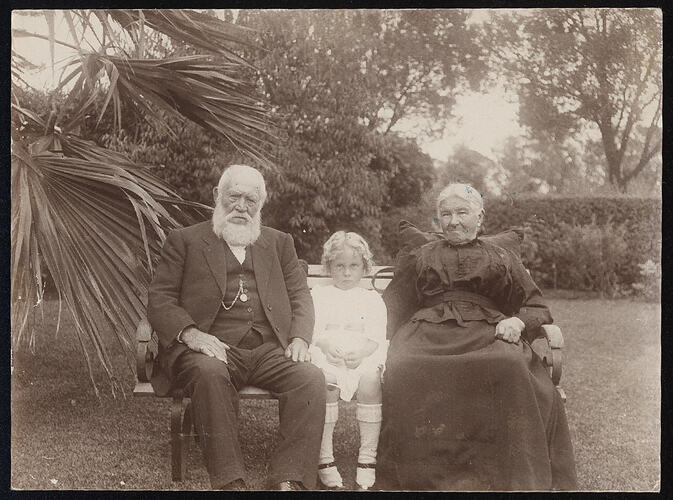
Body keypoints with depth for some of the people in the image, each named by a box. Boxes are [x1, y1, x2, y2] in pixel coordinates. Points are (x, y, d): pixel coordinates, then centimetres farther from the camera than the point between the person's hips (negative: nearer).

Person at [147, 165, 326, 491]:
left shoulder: (279, 243, 25)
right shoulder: (184, 240, 15)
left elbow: (300, 294, 19)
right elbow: (160, 298, 6)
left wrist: (300, 338, -2)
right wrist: (189, 333, -15)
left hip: (269, 349, 3)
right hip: (212, 349, -2)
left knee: (311, 378, -26)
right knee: (210, 373, -36)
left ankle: (287, 481, -27)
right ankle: (230, 483, -31)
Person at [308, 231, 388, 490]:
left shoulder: (373, 299, 19)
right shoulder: (318, 295, 20)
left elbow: (376, 339, 7)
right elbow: (312, 333, 7)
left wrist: (359, 352, -15)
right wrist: (328, 345, -15)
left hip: (363, 356, 1)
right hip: (326, 355, 0)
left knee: (370, 379, -33)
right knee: (328, 381, -34)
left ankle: (368, 457, -27)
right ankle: (324, 458, -28)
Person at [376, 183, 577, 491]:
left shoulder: (500, 255, 24)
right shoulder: (421, 254, 27)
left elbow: (535, 306, 18)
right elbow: (394, 304, 21)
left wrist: (518, 321, -6)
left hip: (486, 331, -1)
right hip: (430, 330, 1)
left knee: (511, 367, -37)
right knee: (401, 371, -35)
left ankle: (515, 479, -27)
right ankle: (422, 475, -25)